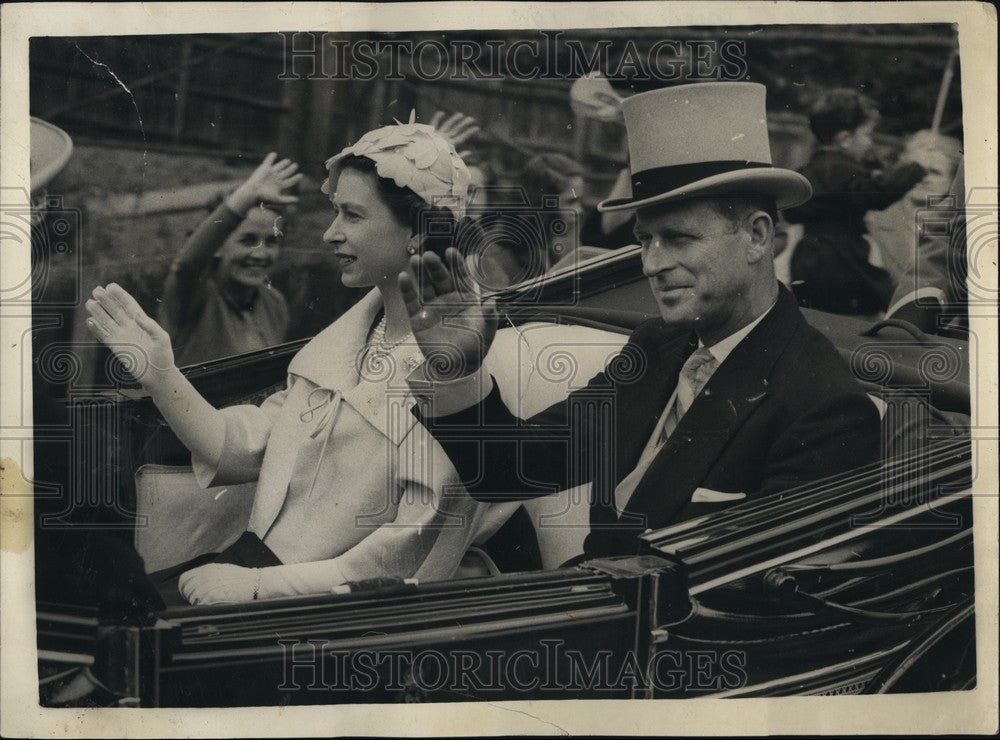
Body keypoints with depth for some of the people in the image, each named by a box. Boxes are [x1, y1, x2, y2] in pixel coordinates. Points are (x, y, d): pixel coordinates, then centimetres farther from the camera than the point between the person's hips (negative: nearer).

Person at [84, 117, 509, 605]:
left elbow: (408, 557, -19)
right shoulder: (352, 330, 7)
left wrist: (257, 585, -17)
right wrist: (161, 377, -4)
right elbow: (246, 448, 6)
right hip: (252, 558, 7)